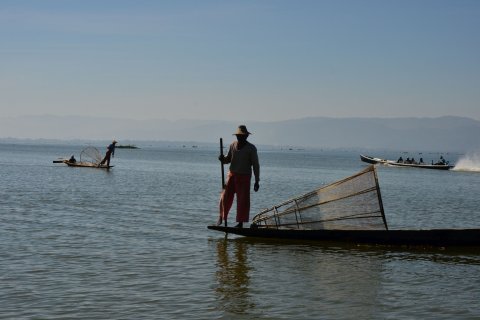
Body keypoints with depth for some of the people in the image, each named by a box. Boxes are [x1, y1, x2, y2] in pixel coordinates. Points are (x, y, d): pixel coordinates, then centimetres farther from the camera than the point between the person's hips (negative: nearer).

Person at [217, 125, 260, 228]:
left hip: (244, 177, -3)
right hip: (232, 174, 3)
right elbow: (228, 159, 16)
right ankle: (221, 217, 17)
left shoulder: (251, 148, -6)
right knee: (226, 197, -2)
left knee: (243, 200, -2)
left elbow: (255, 165, -5)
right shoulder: (233, 145, 6)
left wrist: (257, 181, -9)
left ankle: (240, 222, 5)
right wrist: (223, 159, -9)